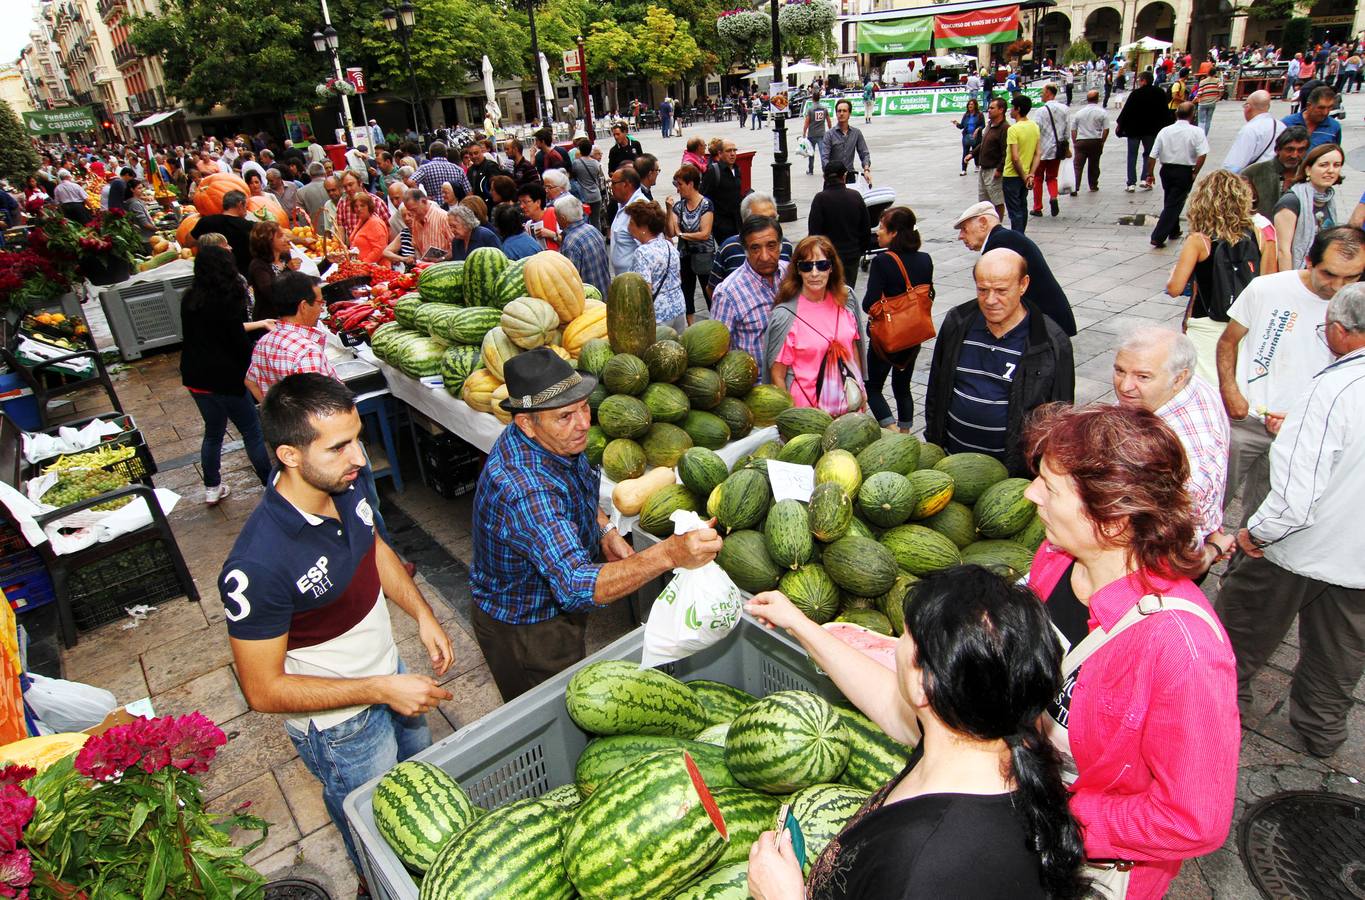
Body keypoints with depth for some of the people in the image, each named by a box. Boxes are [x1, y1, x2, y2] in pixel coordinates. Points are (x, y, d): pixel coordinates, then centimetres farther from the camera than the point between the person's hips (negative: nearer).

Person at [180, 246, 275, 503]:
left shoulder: (190, 299, 5)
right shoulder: (226, 302, -19)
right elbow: (239, 343, -16)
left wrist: (258, 324, 25)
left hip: (195, 377, 8)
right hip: (224, 378, -8)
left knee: (213, 431, 21)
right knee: (252, 432, 5)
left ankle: (212, 489, 31)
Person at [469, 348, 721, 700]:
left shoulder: (557, 440, -13)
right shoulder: (524, 491, -42)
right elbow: (577, 588, -50)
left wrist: (605, 531, -7)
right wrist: (669, 554, -61)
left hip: (555, 605, 8)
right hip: (524, 630, -8)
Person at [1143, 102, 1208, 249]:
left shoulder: (1165, 131, 0)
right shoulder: (1196, 132, -9)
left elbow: (1152, 156, -2)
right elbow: (1202, 155, -17)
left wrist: (1149, 174, 6)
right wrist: (1195, 172, -6)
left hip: (1166, 170, 4)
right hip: (1185, 172, -4)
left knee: (1169, 202, 21)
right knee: (1174, 205, -1)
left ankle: (1174, 231, 36)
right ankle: (1158, 237, -11)